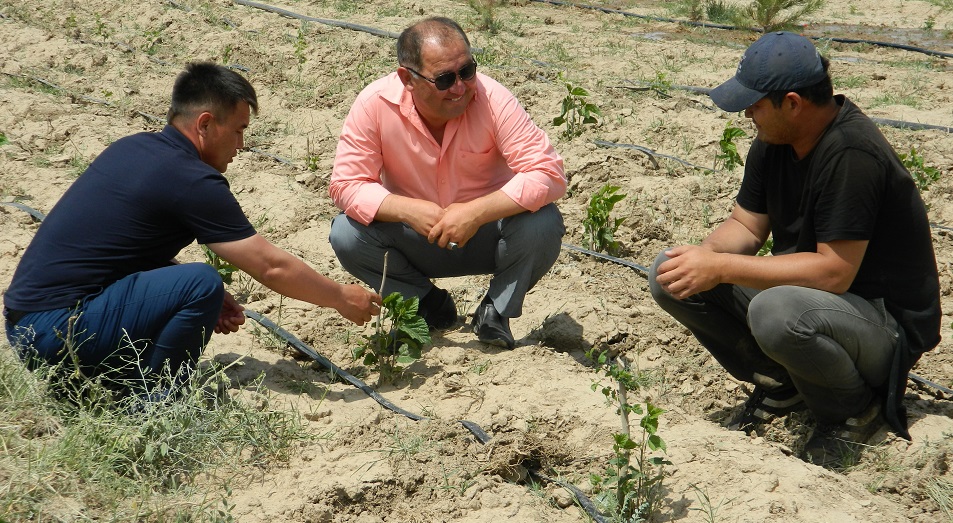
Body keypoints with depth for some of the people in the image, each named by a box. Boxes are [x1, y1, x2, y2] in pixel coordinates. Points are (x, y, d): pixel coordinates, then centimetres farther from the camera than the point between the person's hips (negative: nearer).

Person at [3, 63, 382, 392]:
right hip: (57, 331, -10)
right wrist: (341, 298, 8)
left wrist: (202, 303, 17)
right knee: (202, 284, -19)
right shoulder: (193, 182, -12)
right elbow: (272, 267, -7)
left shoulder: (131, 147, 13)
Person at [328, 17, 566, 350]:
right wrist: (411, 210, -32)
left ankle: (495, 312, -2)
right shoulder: (375, 105, -20)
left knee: (543, 224, -31)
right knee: (346, 234, -24)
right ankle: (430, 306, 2)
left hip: (489, 234, -1)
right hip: (417, 241, 2)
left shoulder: (492, 99, -23)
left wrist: (476, 212, -38)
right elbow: (346, 185, -16)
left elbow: (549, 174, -28)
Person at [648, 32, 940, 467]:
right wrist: (702, 255, -17)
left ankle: (857, 409, -9)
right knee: (671, 277, -6)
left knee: (776, 312, -40)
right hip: (805, 294, 8)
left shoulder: (851, 155, -27)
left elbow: (835, 271, -30)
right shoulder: (774, 141, -1)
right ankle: (781, 385, 7)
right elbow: (747, 226, 7)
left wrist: (721, 267, -28)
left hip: (888, 323, -8)